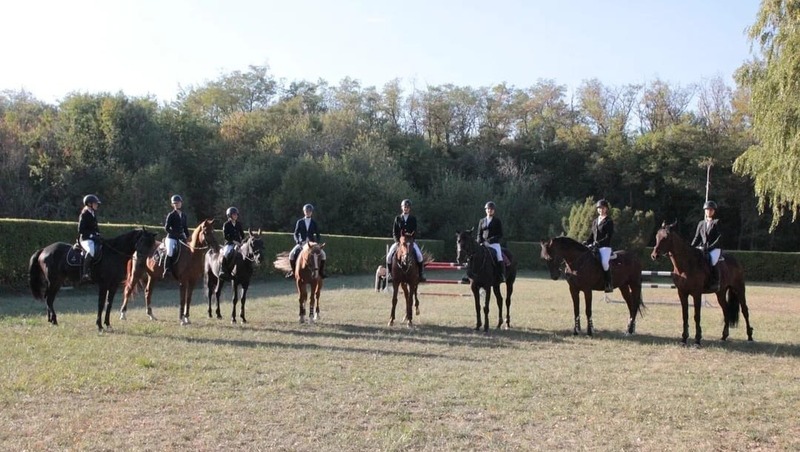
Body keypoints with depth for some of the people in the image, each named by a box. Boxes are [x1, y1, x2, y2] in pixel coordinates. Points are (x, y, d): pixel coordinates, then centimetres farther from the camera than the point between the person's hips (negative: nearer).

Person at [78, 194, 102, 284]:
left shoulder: (93, 213, 16)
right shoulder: (84, 214, -8)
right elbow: (80, 229, -13)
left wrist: (98, 234, 6)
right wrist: (90, 235, -17)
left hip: (94, 238, 9)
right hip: (85, 238, -9)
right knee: (91, 250, -36)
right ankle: (85, 274, -38)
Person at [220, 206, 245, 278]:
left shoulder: (239, 224, 12)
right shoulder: (226, 224, -1)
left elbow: (242, 235, 17)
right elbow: (225, 236, -7)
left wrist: (241, 241, -1)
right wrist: (233, 241, -15)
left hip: (238, 243, 5)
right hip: (229, 243, -5)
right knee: (226, 253, -33)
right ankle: (223, 271, -28)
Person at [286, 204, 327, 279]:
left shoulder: (314, 222, 7)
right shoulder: (299, 222, 5)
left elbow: (318, 235, 7)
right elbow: (296, 234, 3)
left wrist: (316, 242, -12)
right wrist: (298, 241, -15)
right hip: (301, 243, 0)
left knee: (322, 254, -22)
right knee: (292, 254, -25)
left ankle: (321, 272, -7)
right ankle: (293, 271, -4)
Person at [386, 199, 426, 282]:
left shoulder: (413, 219, 5)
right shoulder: (397, 218, 7)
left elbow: (415, 231, 1)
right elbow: (394, 232, 5)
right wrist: (397, 241, -10)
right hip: (399, 241, 1)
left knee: (419, 255, -24)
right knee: (389, 256, -17)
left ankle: (421, 274, -9)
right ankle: (389, 274, 2)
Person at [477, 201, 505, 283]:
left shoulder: (497, 221, 5)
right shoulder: (482, 221, 14)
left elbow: (500, 234, -1)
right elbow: (479, 234, 15)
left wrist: (491, 240, -14)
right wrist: (480, 242, -4)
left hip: (494, 244, -3)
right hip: (483, 244, 3)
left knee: (499, 257, -24)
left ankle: (502, 276, -17)